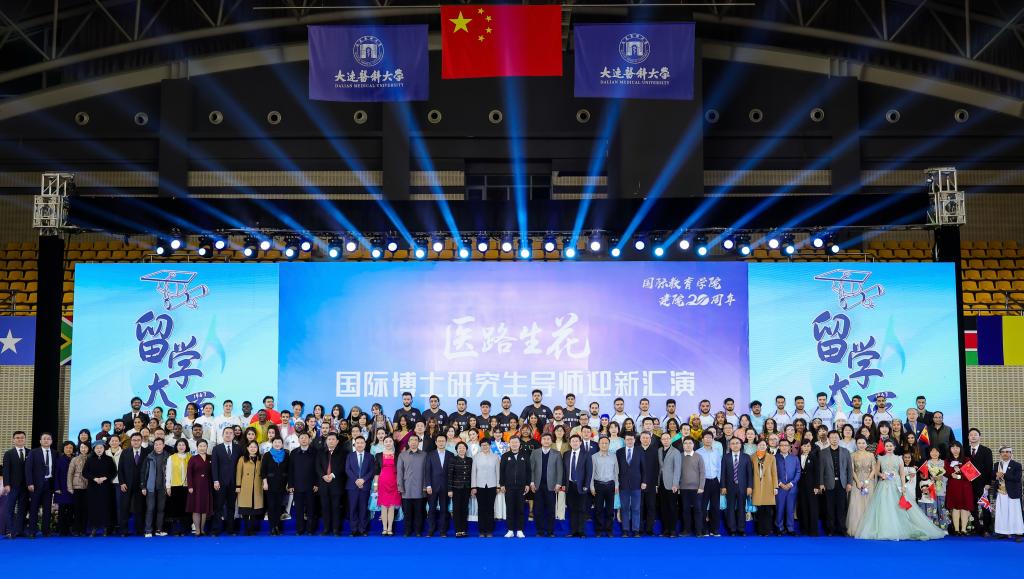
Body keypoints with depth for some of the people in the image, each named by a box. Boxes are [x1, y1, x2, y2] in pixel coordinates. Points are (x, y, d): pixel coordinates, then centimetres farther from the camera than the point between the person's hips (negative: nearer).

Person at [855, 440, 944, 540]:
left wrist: (903, 487, -6)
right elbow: (876, 471, 12)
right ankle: (885, 531, -1)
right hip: (884, 486, 0)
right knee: (884, 508, -5)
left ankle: (899, 530, 2)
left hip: (896, 486, 0)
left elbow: (902, 474, 3)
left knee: (898, 508, -5)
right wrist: (881, 475, -9)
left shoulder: (899, 459, 6)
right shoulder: (881, 458, 8)